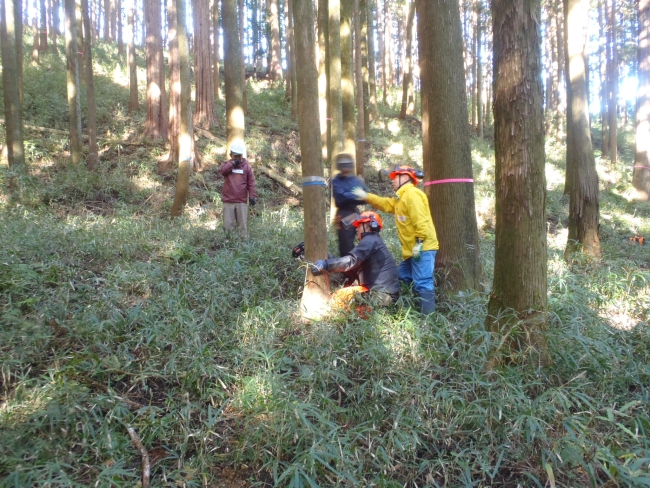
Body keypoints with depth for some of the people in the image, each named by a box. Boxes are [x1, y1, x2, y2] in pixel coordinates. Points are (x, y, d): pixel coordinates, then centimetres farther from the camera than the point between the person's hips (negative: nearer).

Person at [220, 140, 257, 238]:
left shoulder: (246, 166, 5)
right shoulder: (227, 164, 8)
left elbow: (251, 182, 2)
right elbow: (222, 170, -15)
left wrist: (252, 196, -5)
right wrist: (233, 163, -16)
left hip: (242, 201, -1)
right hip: (228, 201, 1)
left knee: (243, 225, 3)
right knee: (228, 225, 4)